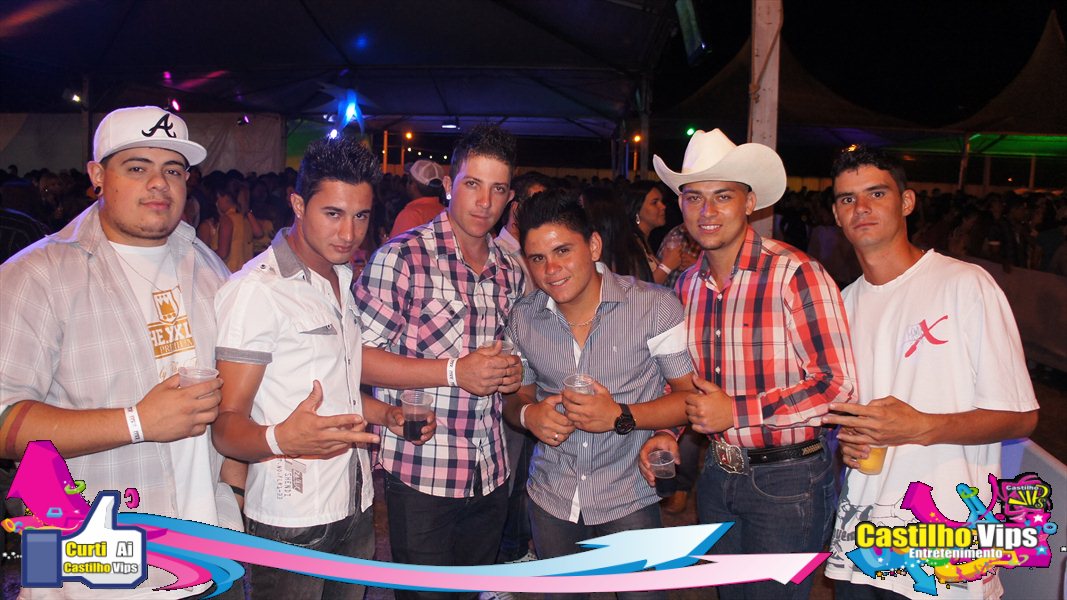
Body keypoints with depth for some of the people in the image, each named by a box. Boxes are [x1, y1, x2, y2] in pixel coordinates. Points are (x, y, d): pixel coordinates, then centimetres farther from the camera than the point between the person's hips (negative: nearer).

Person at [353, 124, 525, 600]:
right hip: (421, 474, -6)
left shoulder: (510, 273, 9)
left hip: (490, 474, 6)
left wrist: (511, 373, 0)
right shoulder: (402, 257, -12)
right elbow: (358, 356, -16)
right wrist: (455, 371, -21)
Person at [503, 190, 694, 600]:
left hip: (629, 500, -3)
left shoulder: (655, 306, -14)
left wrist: (620, 416, -25)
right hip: (551, 498, 3)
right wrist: (528, 414, -13)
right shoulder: (523, 319, -2)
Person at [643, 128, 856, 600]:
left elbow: (837, 384, -20)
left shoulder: (794, 273, -17)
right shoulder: (687, 285, 3)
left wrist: (736, 412, -20)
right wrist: (666, 430, -1)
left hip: (787, 481, -6)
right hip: (719, 474, 6)